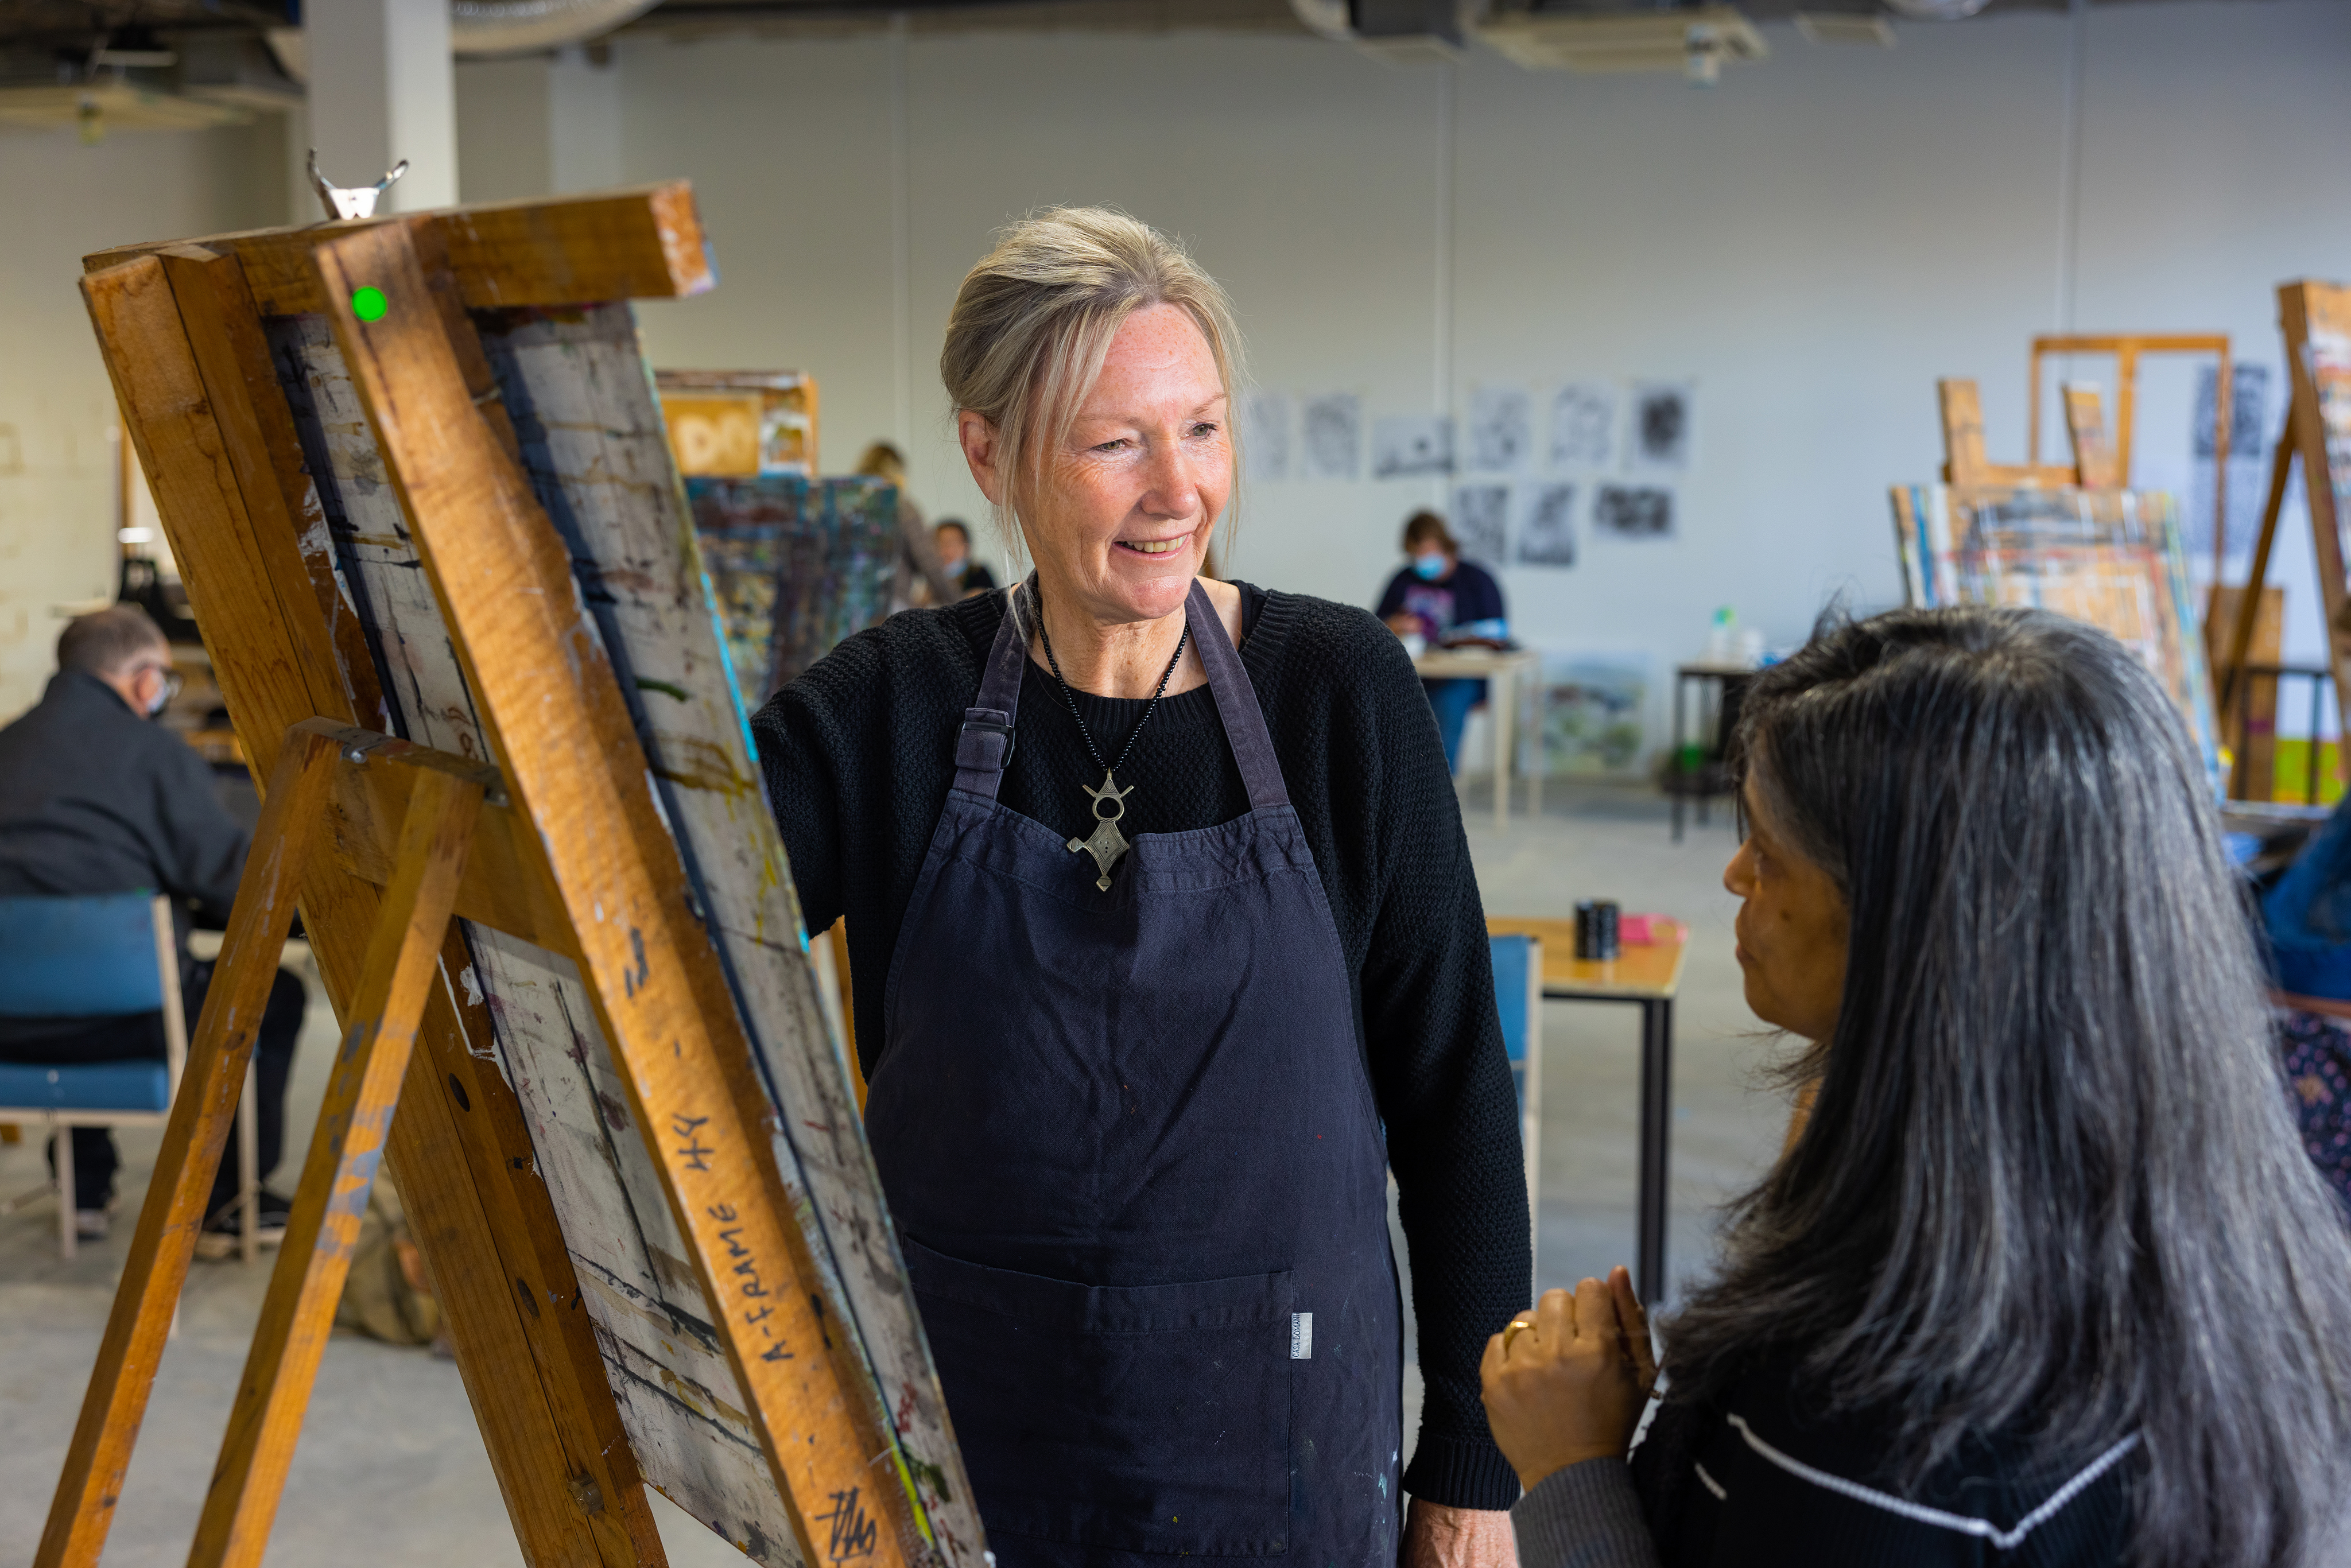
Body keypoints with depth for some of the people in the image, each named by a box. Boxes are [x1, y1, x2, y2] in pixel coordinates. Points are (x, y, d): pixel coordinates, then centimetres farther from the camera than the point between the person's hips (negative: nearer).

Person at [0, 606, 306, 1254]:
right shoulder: (154, 751, -5)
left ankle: (87, 1186, 40)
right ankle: (223, 1204, 21)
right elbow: (239, 888, -6)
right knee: (274, 993, 18)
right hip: (119, 1015, -6)